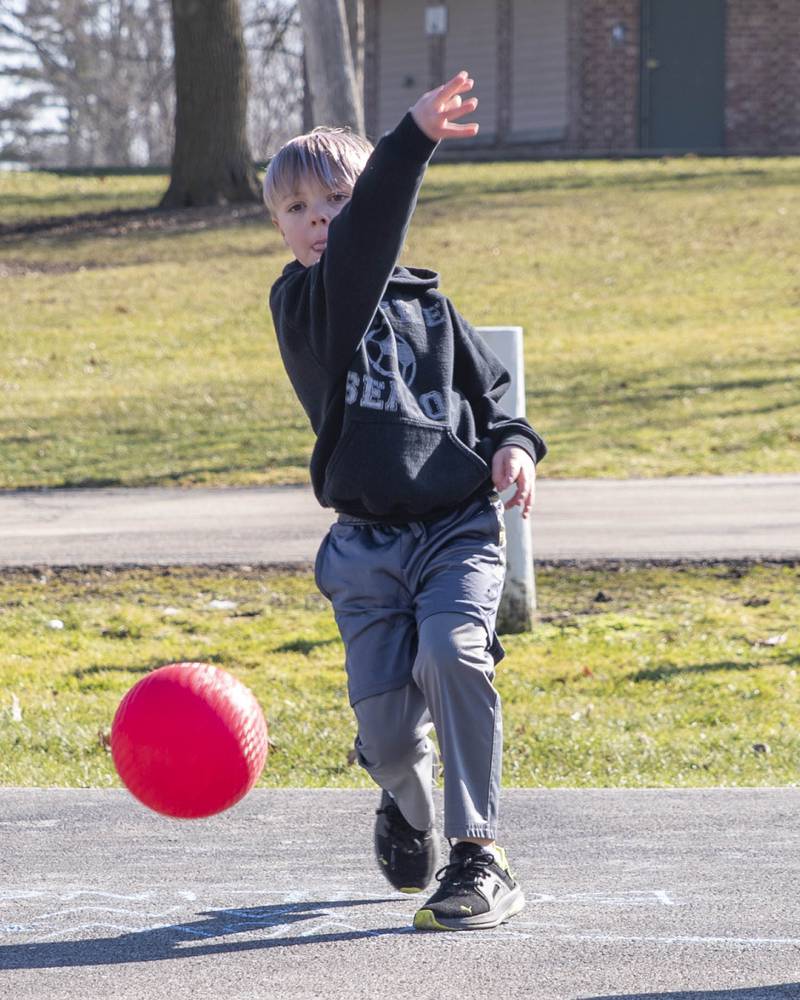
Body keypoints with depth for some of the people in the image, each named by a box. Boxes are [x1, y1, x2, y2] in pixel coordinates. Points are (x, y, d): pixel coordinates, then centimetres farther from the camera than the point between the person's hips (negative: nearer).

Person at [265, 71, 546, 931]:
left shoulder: (426, 302, 12)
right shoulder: (303, 306, -2)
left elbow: (485, 391, 23)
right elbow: (362, 248, -22)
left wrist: (513, 443, 0)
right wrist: (411, 140, -37)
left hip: (460, 528, 1)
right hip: (366, 545, -1)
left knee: (454, 653, -27)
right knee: (385, 727, -7)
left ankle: (480, 860, -21)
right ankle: (408, 795, 33)